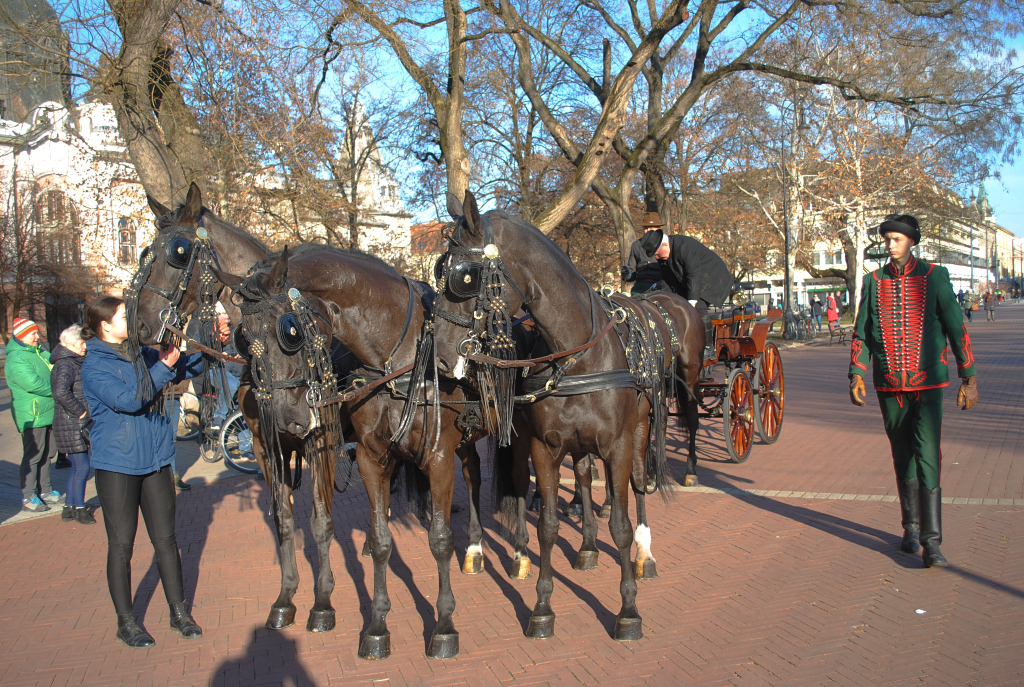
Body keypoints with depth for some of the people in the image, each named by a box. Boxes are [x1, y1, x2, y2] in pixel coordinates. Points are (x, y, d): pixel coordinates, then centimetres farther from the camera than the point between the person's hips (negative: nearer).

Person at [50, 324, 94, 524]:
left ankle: (69, 507, 23)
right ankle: (79, 509, 6)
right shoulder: (65, 365, -15)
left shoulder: (75, 363, 15)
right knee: (82, 467, -5)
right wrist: (80, 411, -22)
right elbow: (61, 392, -31)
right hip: (71, 425, -9)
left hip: (79, 425, 9)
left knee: (77, 467, 14)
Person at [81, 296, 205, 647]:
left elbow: (188, 368, 17)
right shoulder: (94, 364, -9)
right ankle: (126, 622, 19)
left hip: (155, 460, 5)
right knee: (121, 545, 5)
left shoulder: (142, 354, 8)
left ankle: (179, 612, 22)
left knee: (166, 539, 11)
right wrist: (164, 367, -22)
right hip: (117, 464, -5)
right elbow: (127, 399, -22)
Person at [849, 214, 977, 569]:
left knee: (927, 457, -12)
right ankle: (911, 527, 29)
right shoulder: (873, 281, 5)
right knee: (902, 458, 13)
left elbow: (956, 329, 1)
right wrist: (856, 374, -3)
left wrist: (968, 378, 0)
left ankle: (931, 541, -10)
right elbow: (861, 333, 8)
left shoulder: (934, 277, -1)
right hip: (890, 385, 3)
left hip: (927, 383, -3)